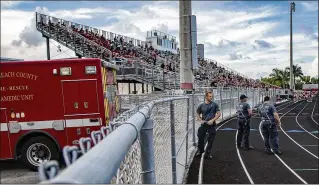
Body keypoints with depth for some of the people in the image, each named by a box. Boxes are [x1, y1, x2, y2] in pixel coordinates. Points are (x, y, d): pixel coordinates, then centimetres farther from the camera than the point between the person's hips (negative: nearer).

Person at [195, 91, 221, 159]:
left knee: (210, 140, 4)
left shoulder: (214, 104, -1)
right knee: (200, 138, 8)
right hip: (203, 124, 1)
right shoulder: (201, 105, 2)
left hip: (212, 125, -1)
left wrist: (212, 120, -13)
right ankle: (200, 151, 32)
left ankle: (208, 154, 19)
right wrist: (200, 120, -4)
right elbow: (198, 114, 13)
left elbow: (219, 114, -2)